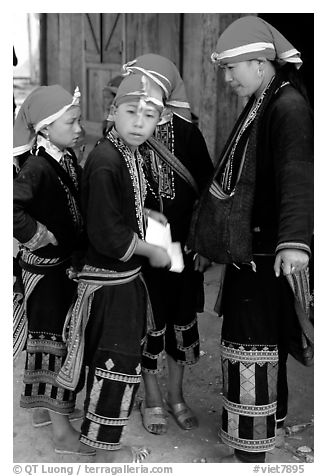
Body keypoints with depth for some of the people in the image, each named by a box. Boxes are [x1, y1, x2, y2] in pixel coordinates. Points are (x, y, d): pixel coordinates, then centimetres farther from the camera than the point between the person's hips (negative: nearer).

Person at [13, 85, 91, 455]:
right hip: (43, 269, -8)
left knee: (49, 337, 20)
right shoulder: (37, 166, -22)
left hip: (64, 265, 8)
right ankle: (61, 431, 12)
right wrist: (43, 238, -24)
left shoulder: (66, 157, 3)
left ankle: (45, 407, 38)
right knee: (51, 339, 1)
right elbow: (13, 210, -35)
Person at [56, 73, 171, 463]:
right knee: (118, 364, 2)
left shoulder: (127, 155, 6)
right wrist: (151, 252, -14)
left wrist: (143, 212, 9)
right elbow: (109, 237, -25)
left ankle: (101, 435, 38)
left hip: (124, 276, 10)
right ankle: (106, 448, 21)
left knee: (112, 360, 20)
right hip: (108, 281, -10)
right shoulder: (104, 162, -24)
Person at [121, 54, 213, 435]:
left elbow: (207, 189, 2)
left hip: (183, 246, 2)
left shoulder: (186, 133, -3)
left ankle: (176, 394, 32)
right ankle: (152, 398, 28)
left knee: (182, 318, 12)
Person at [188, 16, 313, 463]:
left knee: (252, 344, -5)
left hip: (265, 251, -10)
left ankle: (251, 452, 6)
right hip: (251, 245, 10)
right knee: (267, 338, 21)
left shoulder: (289, 106, -15)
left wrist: (294, 241, -39)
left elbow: (298, 177, -28)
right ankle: (269, 418, 39)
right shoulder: (262, 105, 15)